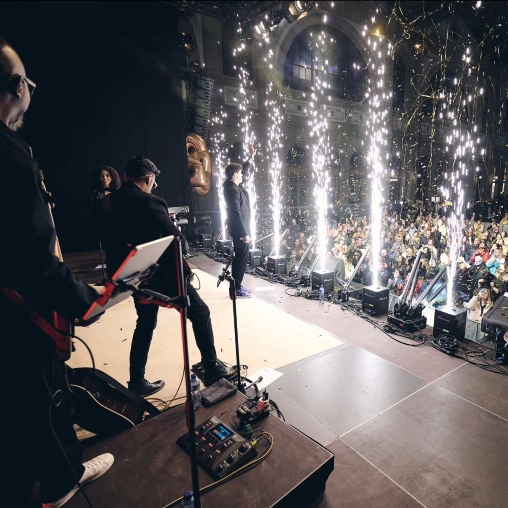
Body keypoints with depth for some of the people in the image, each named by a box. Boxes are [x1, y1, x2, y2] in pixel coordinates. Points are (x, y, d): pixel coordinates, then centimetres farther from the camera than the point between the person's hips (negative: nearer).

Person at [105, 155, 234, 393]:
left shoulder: (112, 202, 2)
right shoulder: (149, 203, -20)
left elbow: (112, 239, 11)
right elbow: (175, 238, -20)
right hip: (162, 273, -7)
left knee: (145, 323, 22)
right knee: (200, 313, 9)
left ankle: (137, 381, 29)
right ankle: (212, 369, 16)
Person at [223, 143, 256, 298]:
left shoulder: (234, 186, 10)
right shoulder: (232, 190, -19)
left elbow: (243, 171, 30)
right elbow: (237, 214, -24)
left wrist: (251, 157, 32)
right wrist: (245, 233, -23)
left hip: (239, 229, 10)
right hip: (239, 230, -10)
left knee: (239, 257, 14)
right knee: (242, 257, -5)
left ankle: (237, 285, 22)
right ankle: (237, 289, 3)